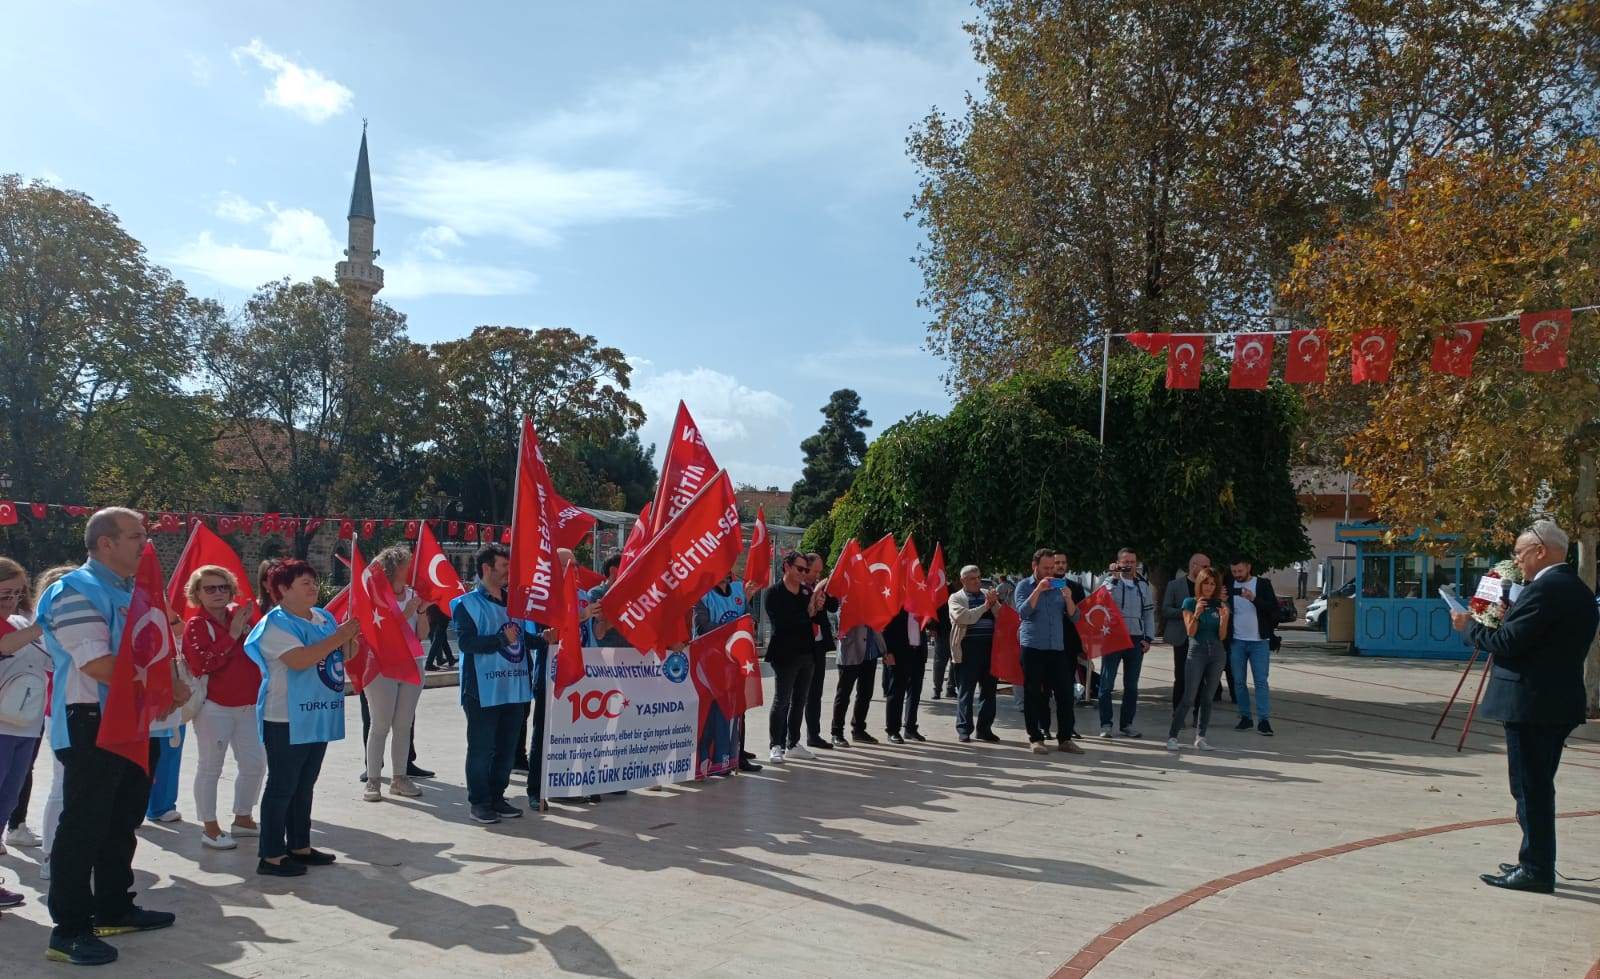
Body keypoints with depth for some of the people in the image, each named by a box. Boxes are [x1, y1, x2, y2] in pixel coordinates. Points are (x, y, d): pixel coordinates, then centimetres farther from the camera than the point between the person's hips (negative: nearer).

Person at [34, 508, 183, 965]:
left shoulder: (135, 593, 15)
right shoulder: (76, 592, -14)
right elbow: (98, 665, -23)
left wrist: (171, 686, 1)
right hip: (92, 726, -9)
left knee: (122, 823, 16)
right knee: (83, 827, -3)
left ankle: (114, 910, 28)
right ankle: (69, 930, 5)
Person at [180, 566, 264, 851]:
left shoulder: (240, 615, 8)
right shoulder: (196, 625, -8)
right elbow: (203, 663, -22)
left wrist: (251, 624, -2)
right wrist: (233, 634, -22)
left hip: (249, 704, 6)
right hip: (214, 707, -6)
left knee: (255, 764, 11)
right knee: (211, 767, 2)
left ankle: (243, 819, 27)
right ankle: (210, 827, 13)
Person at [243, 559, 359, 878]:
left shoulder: (323, 618, 12)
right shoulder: (276, 623, -12)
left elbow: (343, 657, 18)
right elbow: (299, 660, -26)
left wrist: (351, 637, -2)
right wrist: (336, 638, -21)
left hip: (318, 717, 8)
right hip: (287, 720, -8)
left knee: (305, 785, 16)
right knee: (282, 786, -2)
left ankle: (300, 846, 25)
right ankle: (270, 856, 5)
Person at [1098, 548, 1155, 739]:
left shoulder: (1143, 584, 10)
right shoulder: (1111, 581, 1)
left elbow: (1149, 612, 12)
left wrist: (1148, 637, 4)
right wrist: (1114, 578, -20)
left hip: (1136, 639, 4)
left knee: (1131, 685, 9)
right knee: (1107, 683, -2)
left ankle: (1127, 724, 17)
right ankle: (1105, 724, 4)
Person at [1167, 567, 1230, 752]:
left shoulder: (1219, 605, 8)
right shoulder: (1190, 602, 0)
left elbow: (1222, 636, 4)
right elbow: (1190, 632, -6)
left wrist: (1224, 617, -11)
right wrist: (1196, 614, -20)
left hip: (1217, 653, 4)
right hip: (1197, 651, -3)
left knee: (1207, 698, 5)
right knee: (1189, 697, -9)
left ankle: (1200, 737, 10)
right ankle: (1172, 736, -6)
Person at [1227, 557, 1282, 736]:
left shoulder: (1263, 584, -1)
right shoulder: (1229, 586, 5)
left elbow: (1274, 609, -9)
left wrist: (1254, 599, -22)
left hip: (1259, 641, -3)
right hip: (1236, 641, 3)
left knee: (1261, 681, -6)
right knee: (1239, 681, 6)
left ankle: (1263, 720, -6)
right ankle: (1245, 717, 14)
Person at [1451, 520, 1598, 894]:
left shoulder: (1545, 589, -18)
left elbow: (1508, 642, -20)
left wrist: (1470, 626, -5)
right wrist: (1507, 622, 11)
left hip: (1530, 704, -10)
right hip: (1560, 703, 10)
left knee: (1530, 788, -3)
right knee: (1538, 787, 18)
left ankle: (1536, 870, 2)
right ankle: (1536, 863, 26)